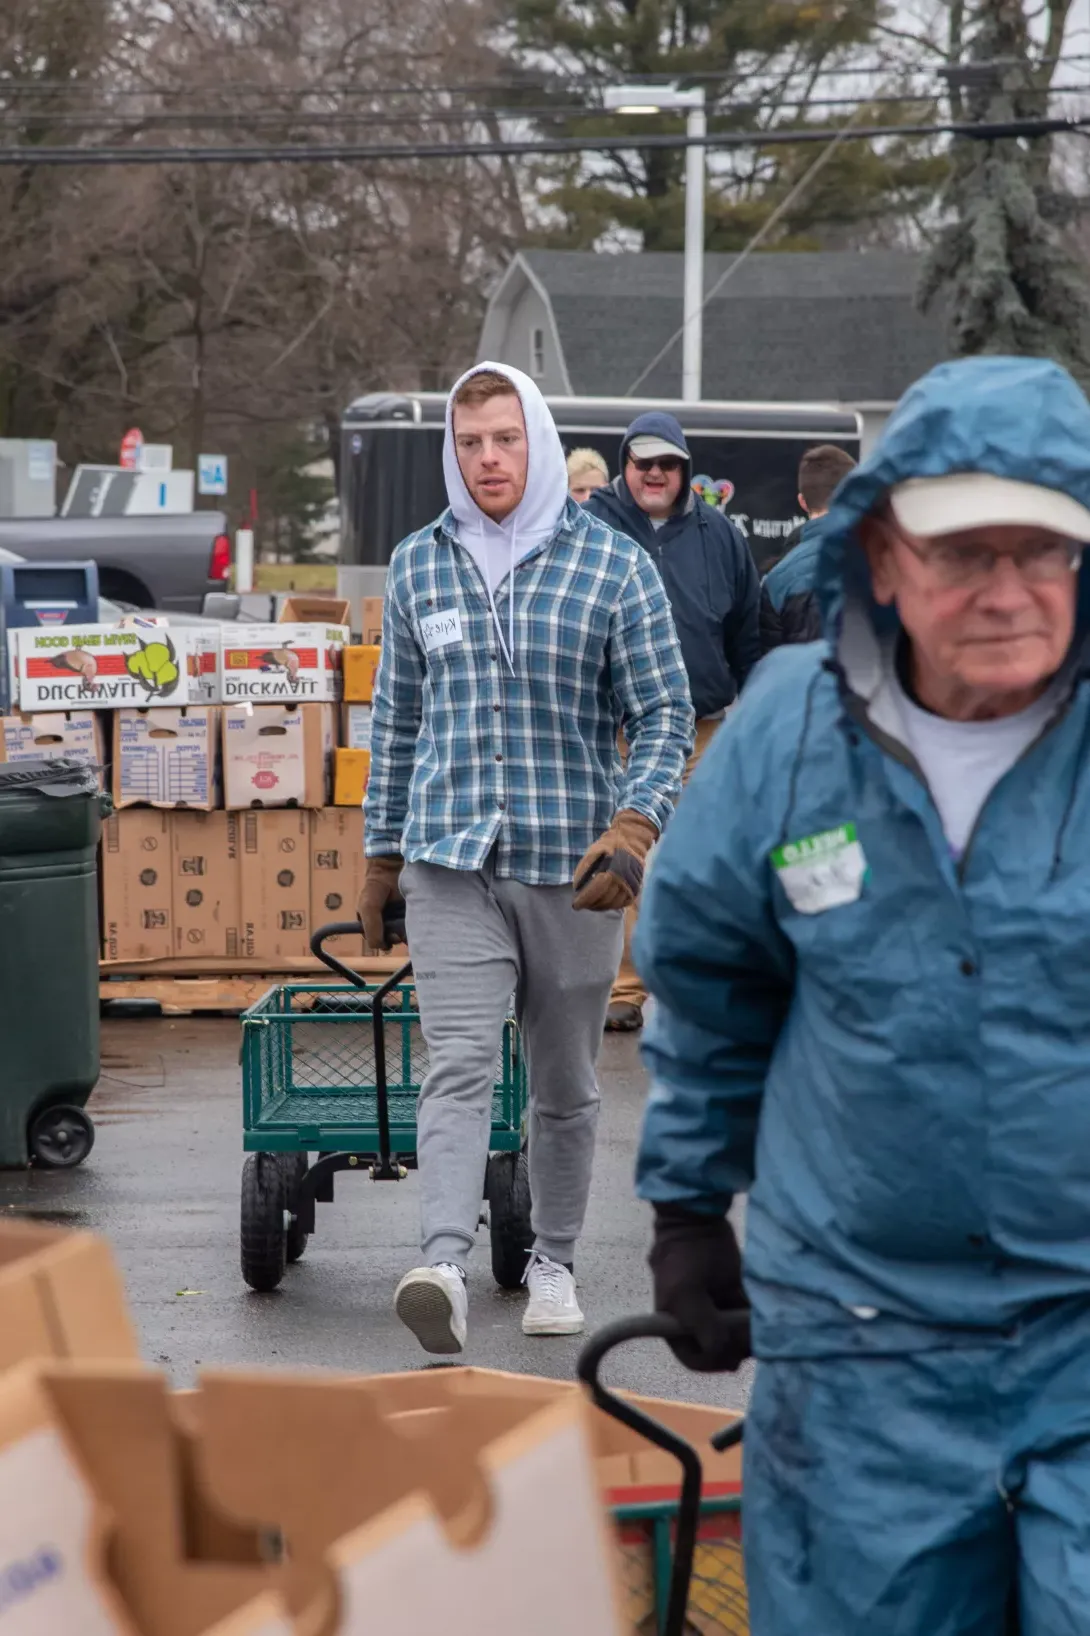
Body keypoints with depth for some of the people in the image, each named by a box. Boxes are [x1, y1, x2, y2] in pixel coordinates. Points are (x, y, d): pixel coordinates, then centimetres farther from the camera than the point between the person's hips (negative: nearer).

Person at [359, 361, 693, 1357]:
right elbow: (396, 721, 16)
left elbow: (665, 715, -1)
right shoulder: (418, 567, 7)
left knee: (565, 1083, 11)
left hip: (572, 866, 0)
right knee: (459, 1066, -15)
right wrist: (382, 854, 15)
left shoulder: (615, 567, -1)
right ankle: (445, 1268, -27)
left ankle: (554, 1263, 26)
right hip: (453, 864, 0)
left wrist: (634, 827, -16)